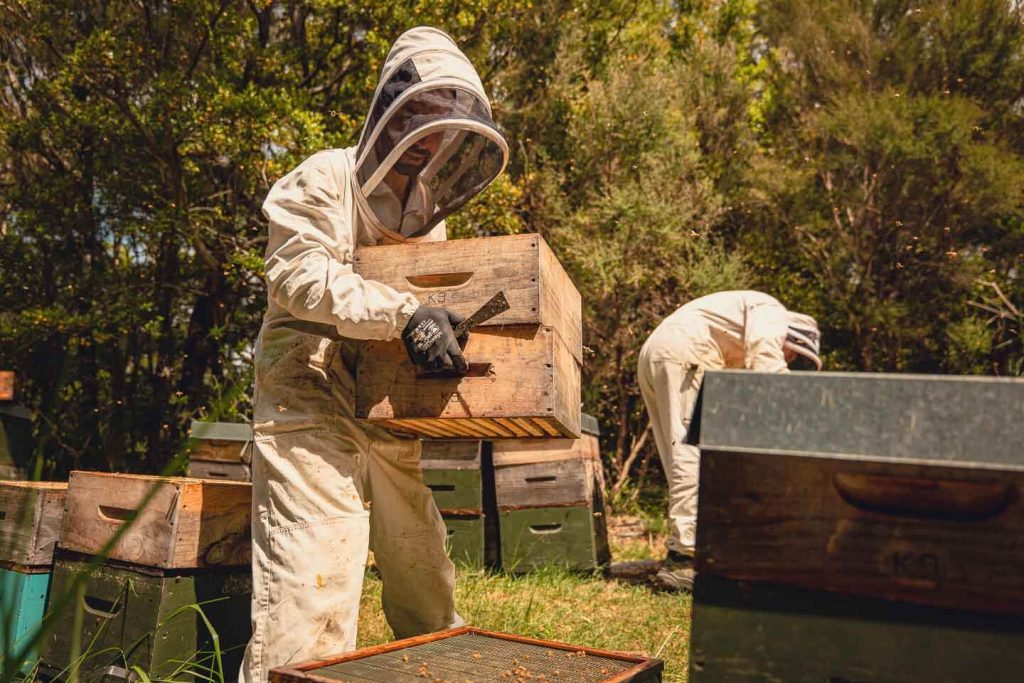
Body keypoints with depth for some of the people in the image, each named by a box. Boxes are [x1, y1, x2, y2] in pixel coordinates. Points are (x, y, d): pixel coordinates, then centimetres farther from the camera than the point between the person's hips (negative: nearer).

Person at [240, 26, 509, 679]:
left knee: (427, 591, 18)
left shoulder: (426, 212, 17)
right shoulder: (325, 181, -5)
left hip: (392, 424, 8)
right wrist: (405, 313, -31)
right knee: (310, 611, -9)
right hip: (310, 414, -7)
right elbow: (301, 273, -21)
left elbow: (443, 302, 22)